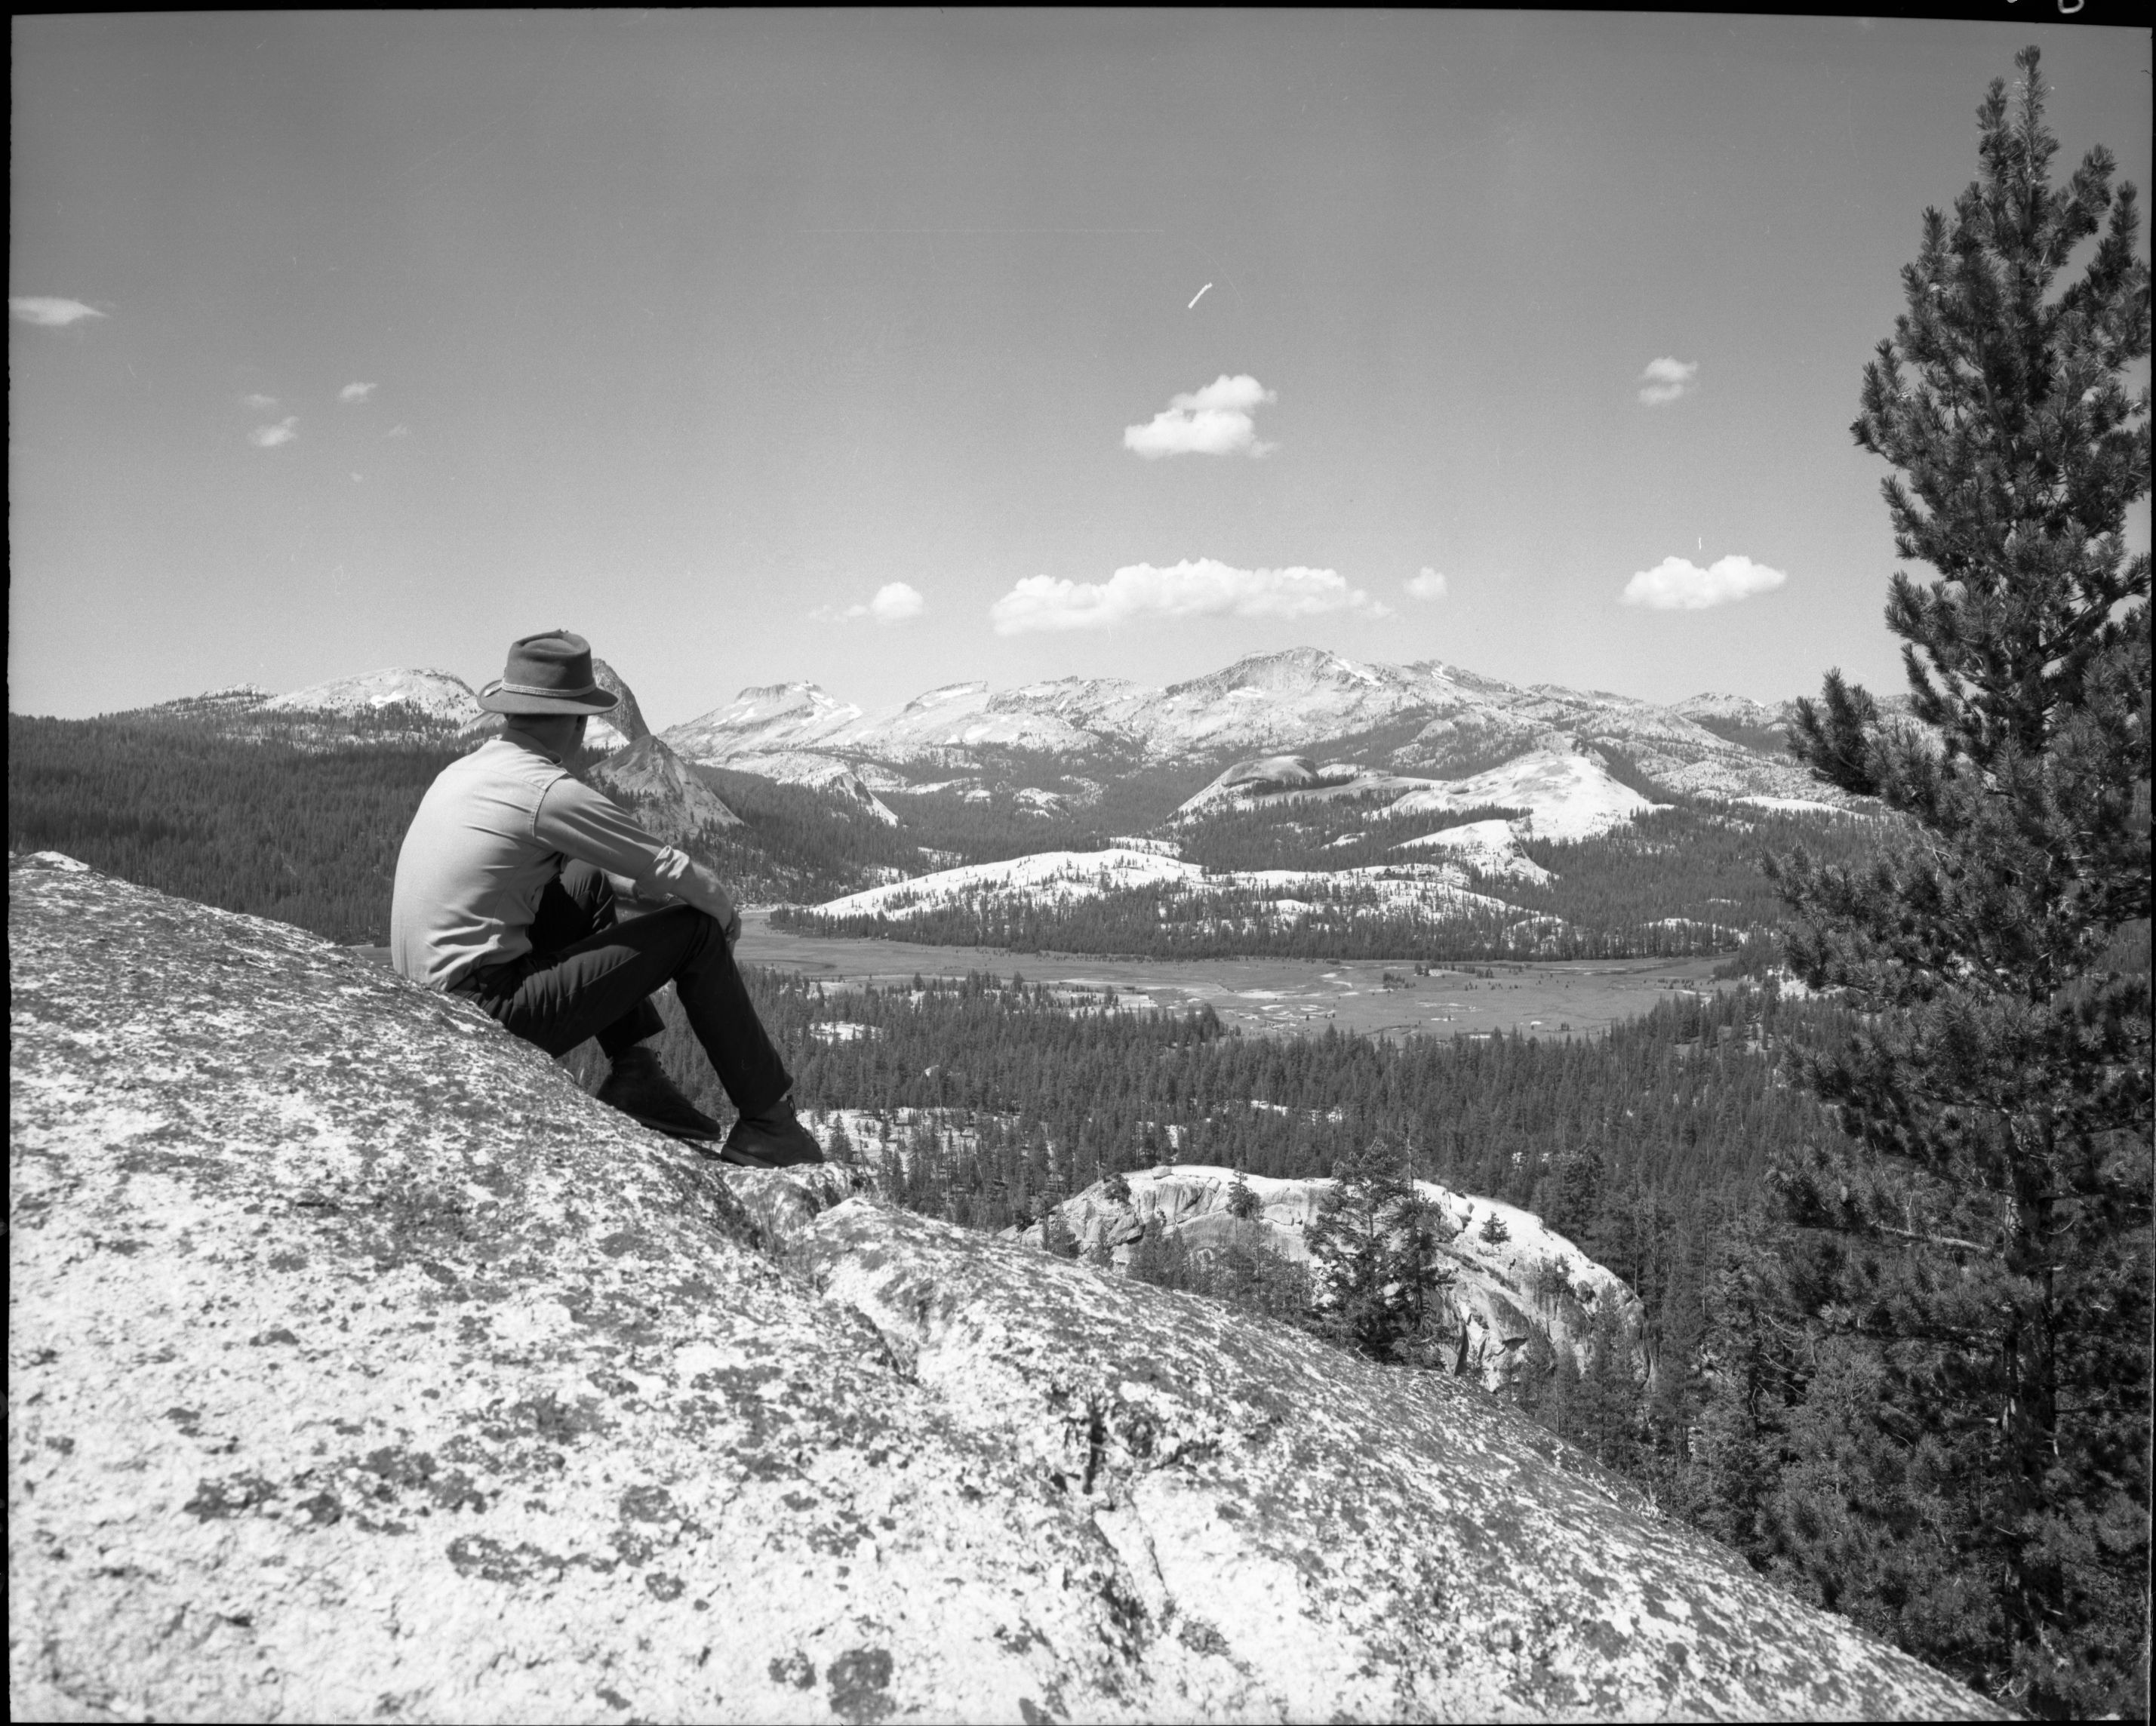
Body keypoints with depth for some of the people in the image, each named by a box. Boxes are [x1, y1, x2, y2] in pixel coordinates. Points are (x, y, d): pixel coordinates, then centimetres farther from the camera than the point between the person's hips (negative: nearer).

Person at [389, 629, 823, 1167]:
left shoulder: (462, 771, 12)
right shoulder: (550, 793, -15)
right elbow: (678, 876, -8)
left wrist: (638, 890, 30)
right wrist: (726, 914, 13)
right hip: (492, 1019, -9)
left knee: (587, 883, 22)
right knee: (697, 931, -3)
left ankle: (634, 1072, 16)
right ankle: (766, 1122, 6)